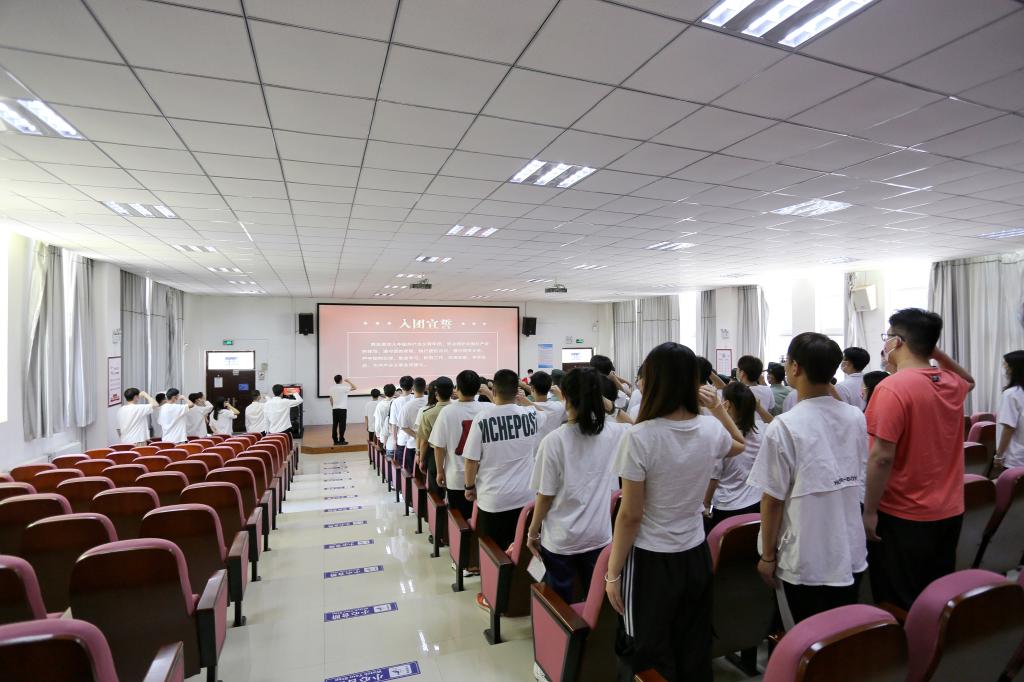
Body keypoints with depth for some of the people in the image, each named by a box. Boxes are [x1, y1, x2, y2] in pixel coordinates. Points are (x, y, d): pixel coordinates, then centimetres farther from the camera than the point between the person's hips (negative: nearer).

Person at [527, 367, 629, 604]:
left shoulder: (554, 440, -20)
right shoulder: (615, 433, -10)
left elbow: (545, 496, -12)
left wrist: (532, 532, 2)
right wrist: (604, 403, 10)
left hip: (560, 539, -3)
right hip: (599, 536, 3)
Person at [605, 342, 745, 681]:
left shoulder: (639, 437, -22)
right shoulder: (711, 429, -7)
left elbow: (630, 516, -18)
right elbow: (739, 444, 20)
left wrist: (613, 573, -7)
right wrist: (717, 406, 15)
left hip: (650, 562, -5)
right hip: (696, 557, 5)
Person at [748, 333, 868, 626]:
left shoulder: (784, 426, -21)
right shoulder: (857, 418, -4)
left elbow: (773, 499, -16)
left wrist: (767, 556, -4)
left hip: (804, 563, -5)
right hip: (851, 556, 6)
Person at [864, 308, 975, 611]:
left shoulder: (892, 388, -21)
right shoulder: (952, 383, 1)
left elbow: (882, 457, -23)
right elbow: (969, 379, 29)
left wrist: (869, 511, -14)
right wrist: (935, 351, 13)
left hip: (903, 516, -7)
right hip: (949, 511, 7)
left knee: (899, 607, 7)